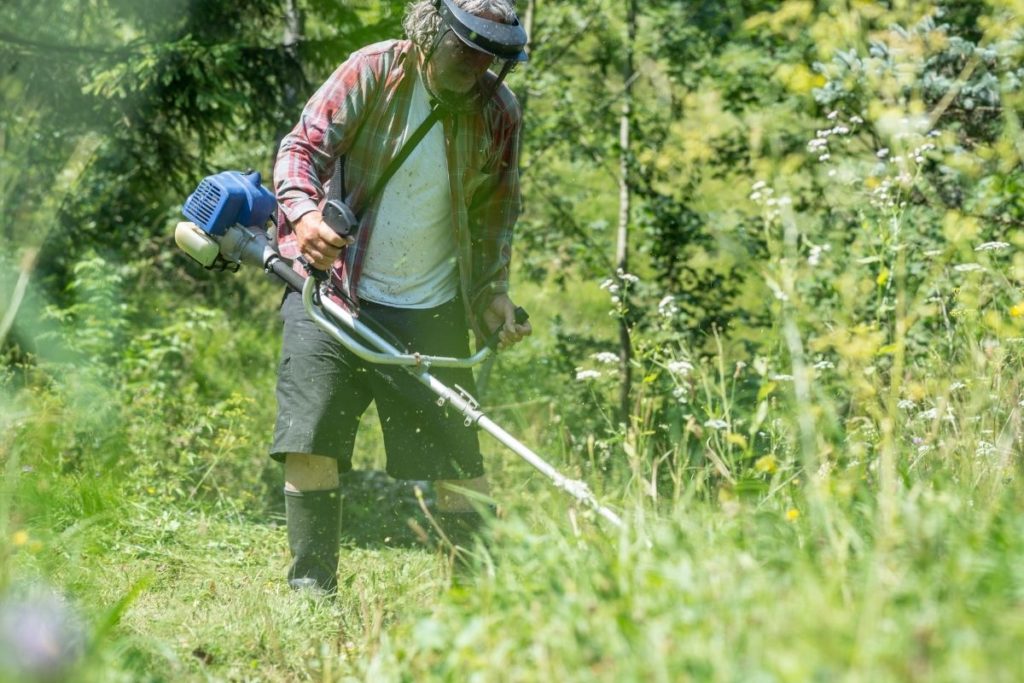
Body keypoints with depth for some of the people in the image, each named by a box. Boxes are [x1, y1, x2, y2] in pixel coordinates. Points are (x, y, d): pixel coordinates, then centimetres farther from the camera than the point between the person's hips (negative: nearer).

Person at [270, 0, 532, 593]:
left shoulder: (499, 111, 1)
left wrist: (493, 293, 2)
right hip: (333, 288, -1)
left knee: (456, 457, -1)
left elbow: (497, 213, 12)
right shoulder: (372, 73, -7)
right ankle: (311, 588, 1)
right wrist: (304, 212, -25)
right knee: (310, 441, -7)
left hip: (432, 311, 2)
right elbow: (303, 147, -6)